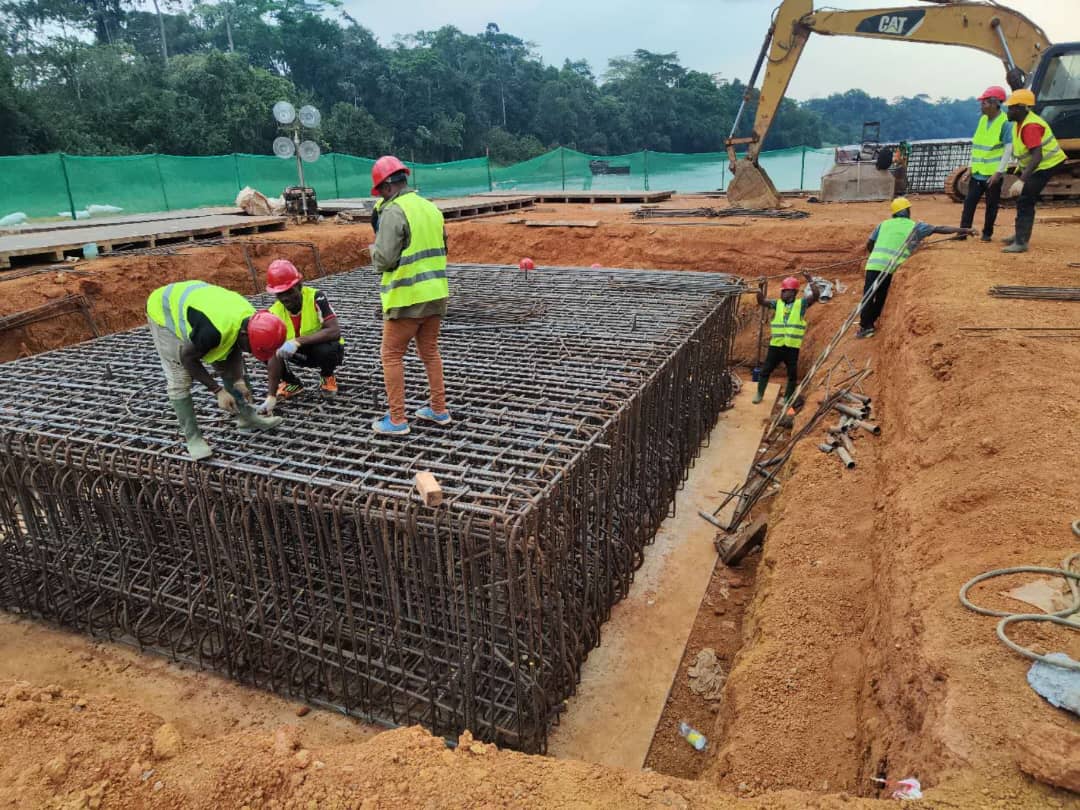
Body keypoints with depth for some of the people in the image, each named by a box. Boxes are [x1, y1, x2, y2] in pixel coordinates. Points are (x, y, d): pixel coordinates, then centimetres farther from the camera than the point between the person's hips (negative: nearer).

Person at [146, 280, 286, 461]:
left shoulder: (252, 321, -22)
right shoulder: (214, 330, -44)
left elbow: (235, 350, -3)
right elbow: (188, 358, -26)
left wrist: (239, 380, -17)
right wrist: (218, 390, -24)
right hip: (164, 311, -7)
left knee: (225, 366, 6)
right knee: (179, 379, -10)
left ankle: (246, 417, 17)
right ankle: (192, 438, 0)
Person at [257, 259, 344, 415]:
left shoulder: (316, 298, -26)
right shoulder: (274, 313, -17)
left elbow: (335, 331, -36)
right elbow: (275, 355, -23)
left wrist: (298, 341, -44)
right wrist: (271, 397, -32)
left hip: (326, 350, -3)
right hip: (303, 354, 3)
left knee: (326, 349, -39)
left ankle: (327, 378, -2)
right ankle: (292, 383, 4)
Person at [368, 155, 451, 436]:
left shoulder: (393, 211, -14)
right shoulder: (431, 207, 10)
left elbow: (384, 260, -17)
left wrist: (374, 248, 4)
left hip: (407, 298, -7)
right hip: (436, 294, 7)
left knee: (392, 356, 4)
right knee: (430, 351, 18)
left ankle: (397, 420, 6)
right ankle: (439, 410, 24)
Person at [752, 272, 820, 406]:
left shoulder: (801, 303, 0)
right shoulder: (777, 303, 7)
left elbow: (816, 295, -11)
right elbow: (761, 301, -1)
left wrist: (810, 281, -21)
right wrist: (761, 288, -16)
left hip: (792, 346, -2)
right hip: (775, 344, 2)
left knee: (792, 374, 8)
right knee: (766, 370, 9)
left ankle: (787, 398, 22)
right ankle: (759, 394, 23)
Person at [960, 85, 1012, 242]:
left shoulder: (1005, 122, -11)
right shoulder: (982, 119, 8)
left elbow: (1009, 149, -14)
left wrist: (999, 172, -18)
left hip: (993, 173, -6)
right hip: (978, 171, 6)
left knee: (991, 205, 3)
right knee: (969, 201, 3)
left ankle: (987, 233, 13)